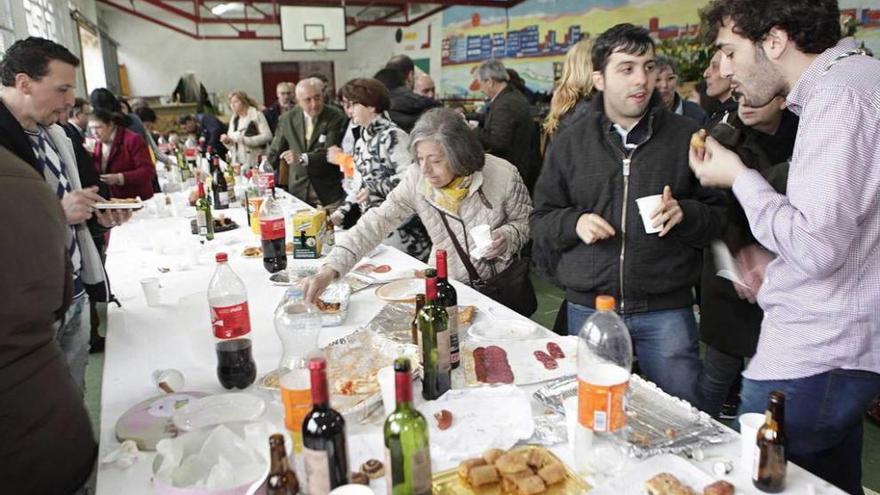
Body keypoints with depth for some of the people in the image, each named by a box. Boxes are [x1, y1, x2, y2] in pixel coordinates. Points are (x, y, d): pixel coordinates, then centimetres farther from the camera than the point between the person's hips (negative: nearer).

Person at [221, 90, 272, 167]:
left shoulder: (257, 115, -1)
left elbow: (267, 136, -12)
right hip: (237, 162, 5)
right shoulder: (234, 119, 18)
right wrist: (227, 140, 0)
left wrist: (246, 140, -17)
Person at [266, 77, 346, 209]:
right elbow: (274, 153, 14)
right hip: (298, 191, 3)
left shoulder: (336, 117, -8)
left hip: (329, 192, -3)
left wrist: (302, 158, -29)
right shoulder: (287, 119, 4)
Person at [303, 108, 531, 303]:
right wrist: (331, 269, -29)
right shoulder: (416, 180, -11)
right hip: (445, 283, 3)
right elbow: (377, 222, -17)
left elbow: (525, 222, 1)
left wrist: (507, 237, -23)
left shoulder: (503, 175, -16)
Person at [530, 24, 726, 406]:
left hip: (667, 308, -1)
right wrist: (575, 222, -12)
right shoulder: (570, 142, 4)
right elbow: (541, 220, 7)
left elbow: (717, 217, 4)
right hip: (588, 307, 1)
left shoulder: (685, 136, 2)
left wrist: (684, 214, -16)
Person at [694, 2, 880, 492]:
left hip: (811, 361, -10)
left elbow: (817, 246, -25)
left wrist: (738, 177, -13)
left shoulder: (839, 95, -18)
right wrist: (779, 270, 13)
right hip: (838, 351, 10)